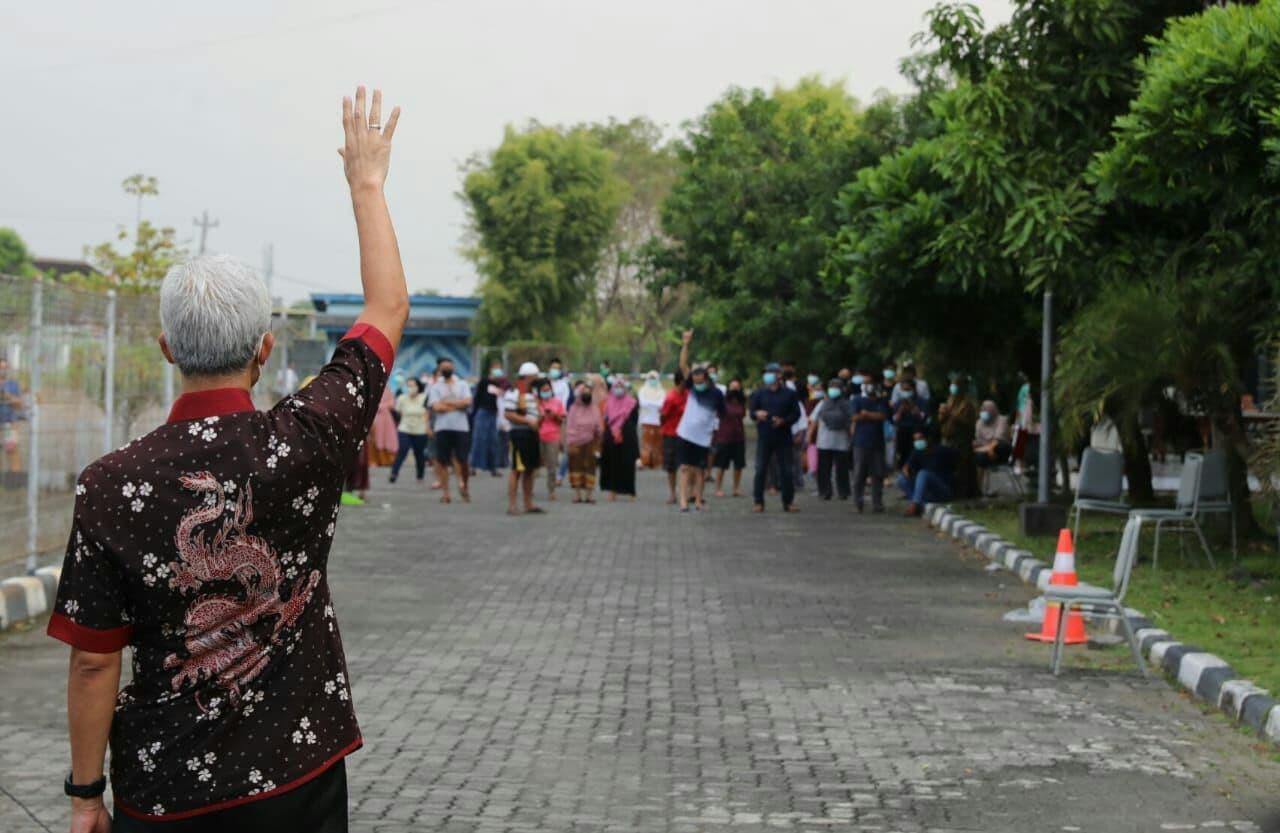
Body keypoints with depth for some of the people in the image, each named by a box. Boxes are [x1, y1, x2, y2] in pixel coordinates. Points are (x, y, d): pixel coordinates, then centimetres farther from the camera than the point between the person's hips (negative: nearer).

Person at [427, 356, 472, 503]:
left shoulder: (462, 385, 10)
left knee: (462, 459, -4)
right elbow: (436, 407, -7)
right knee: (442, 461, -1)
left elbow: (467, 402, -6)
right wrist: (458, 405, -3)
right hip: (442, 428, 0)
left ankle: (464, 485, 19)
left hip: (461, 427, 0)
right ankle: (445, 492, 4)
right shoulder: (435, 387, 8)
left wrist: (447, 402, -7)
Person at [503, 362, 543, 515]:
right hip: (519, 434, -9)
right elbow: (508, 414, -18)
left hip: (532, 434, 9)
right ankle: (511, 505, -7)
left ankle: (528, 504, 18)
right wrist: (528, 421, -20)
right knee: (517, 470, -9)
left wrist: (540, 418, 8)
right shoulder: (513, 392, -11)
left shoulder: (533, 392, 19)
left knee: (530, 471, 12)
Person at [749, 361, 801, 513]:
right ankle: (758, 502, 3)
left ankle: (788, 502, 9)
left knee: (786, 470, 1)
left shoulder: (789, 394, 7)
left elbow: (796, 413, 4)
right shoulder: (759, 394, 10)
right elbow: (751, 411, 6)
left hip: (783, 437, -1)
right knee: (760, 470, -2)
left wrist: (783, 421, -13)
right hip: (764, 437, 1)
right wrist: (757, 414, -18)